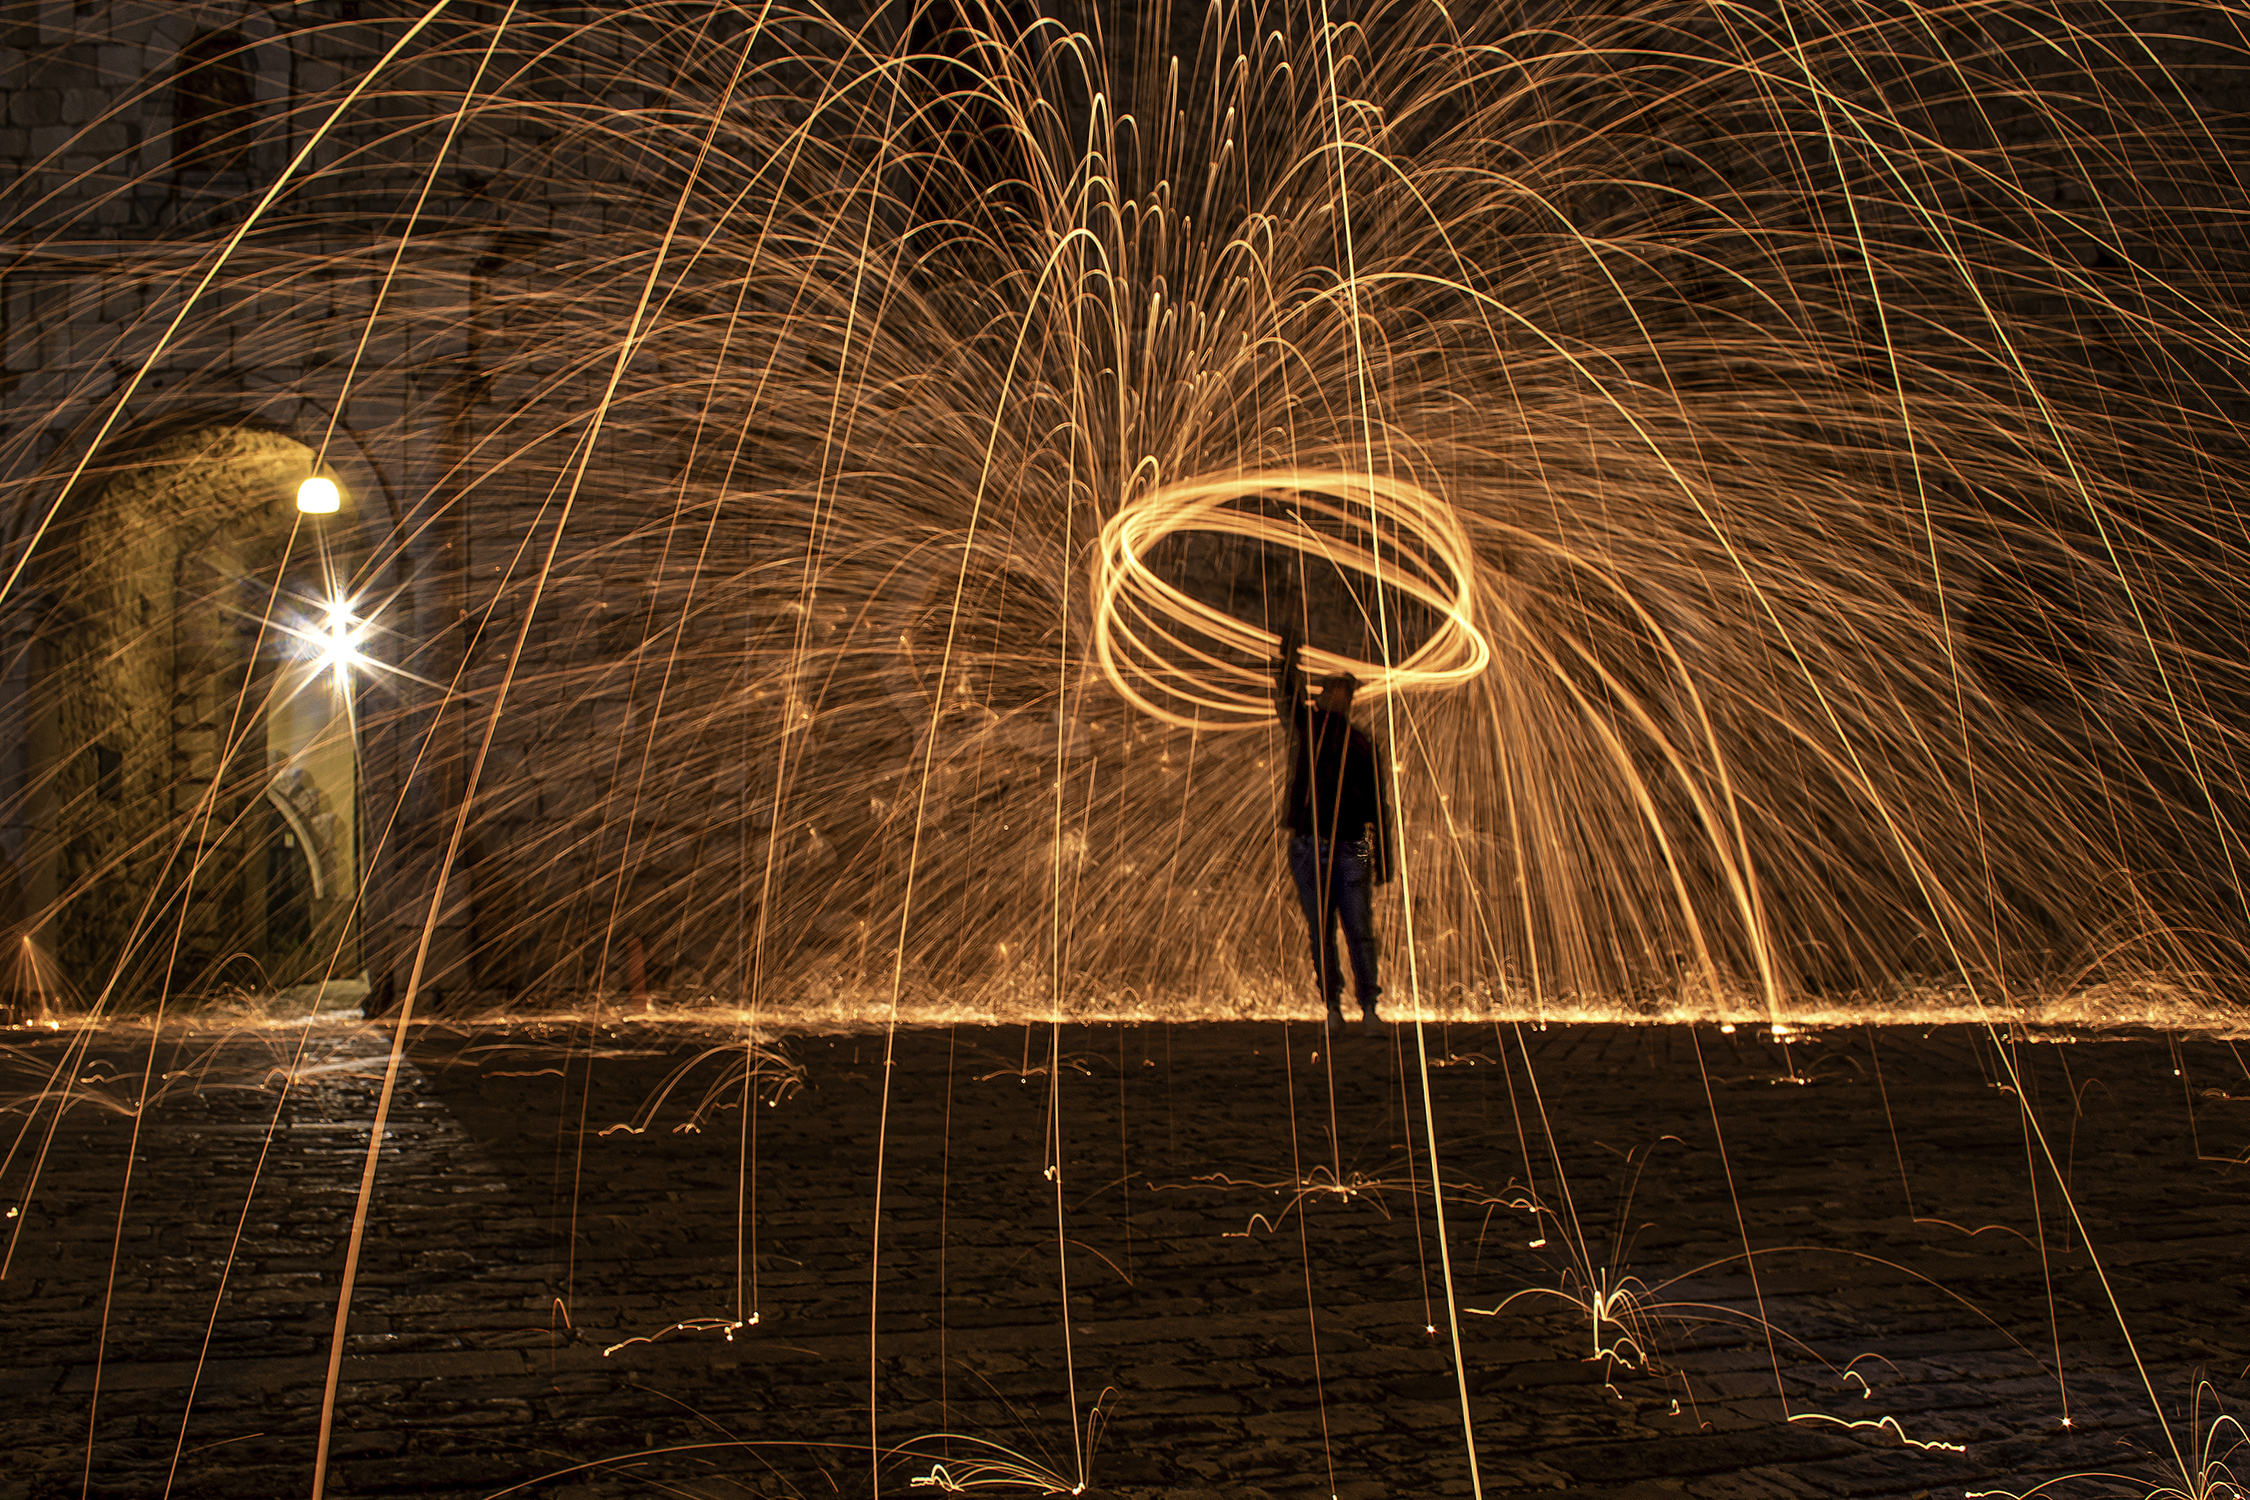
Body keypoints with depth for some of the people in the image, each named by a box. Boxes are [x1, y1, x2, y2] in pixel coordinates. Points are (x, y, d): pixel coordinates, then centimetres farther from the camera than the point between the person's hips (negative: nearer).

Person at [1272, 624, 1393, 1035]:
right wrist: (1288, 654, -21)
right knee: (1321, 931, 2)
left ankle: (1368, 1006, 1)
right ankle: (1332, 1006, 10)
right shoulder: (1306, 725, 11)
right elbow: (1286, 694, -6)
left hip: (1350, 850, 0)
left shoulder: (1362, 744, 12)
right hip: (1307, 847, 0)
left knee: (1359, 931, -5)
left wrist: (1383, 861, 8)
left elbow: (1377, 808, 13)